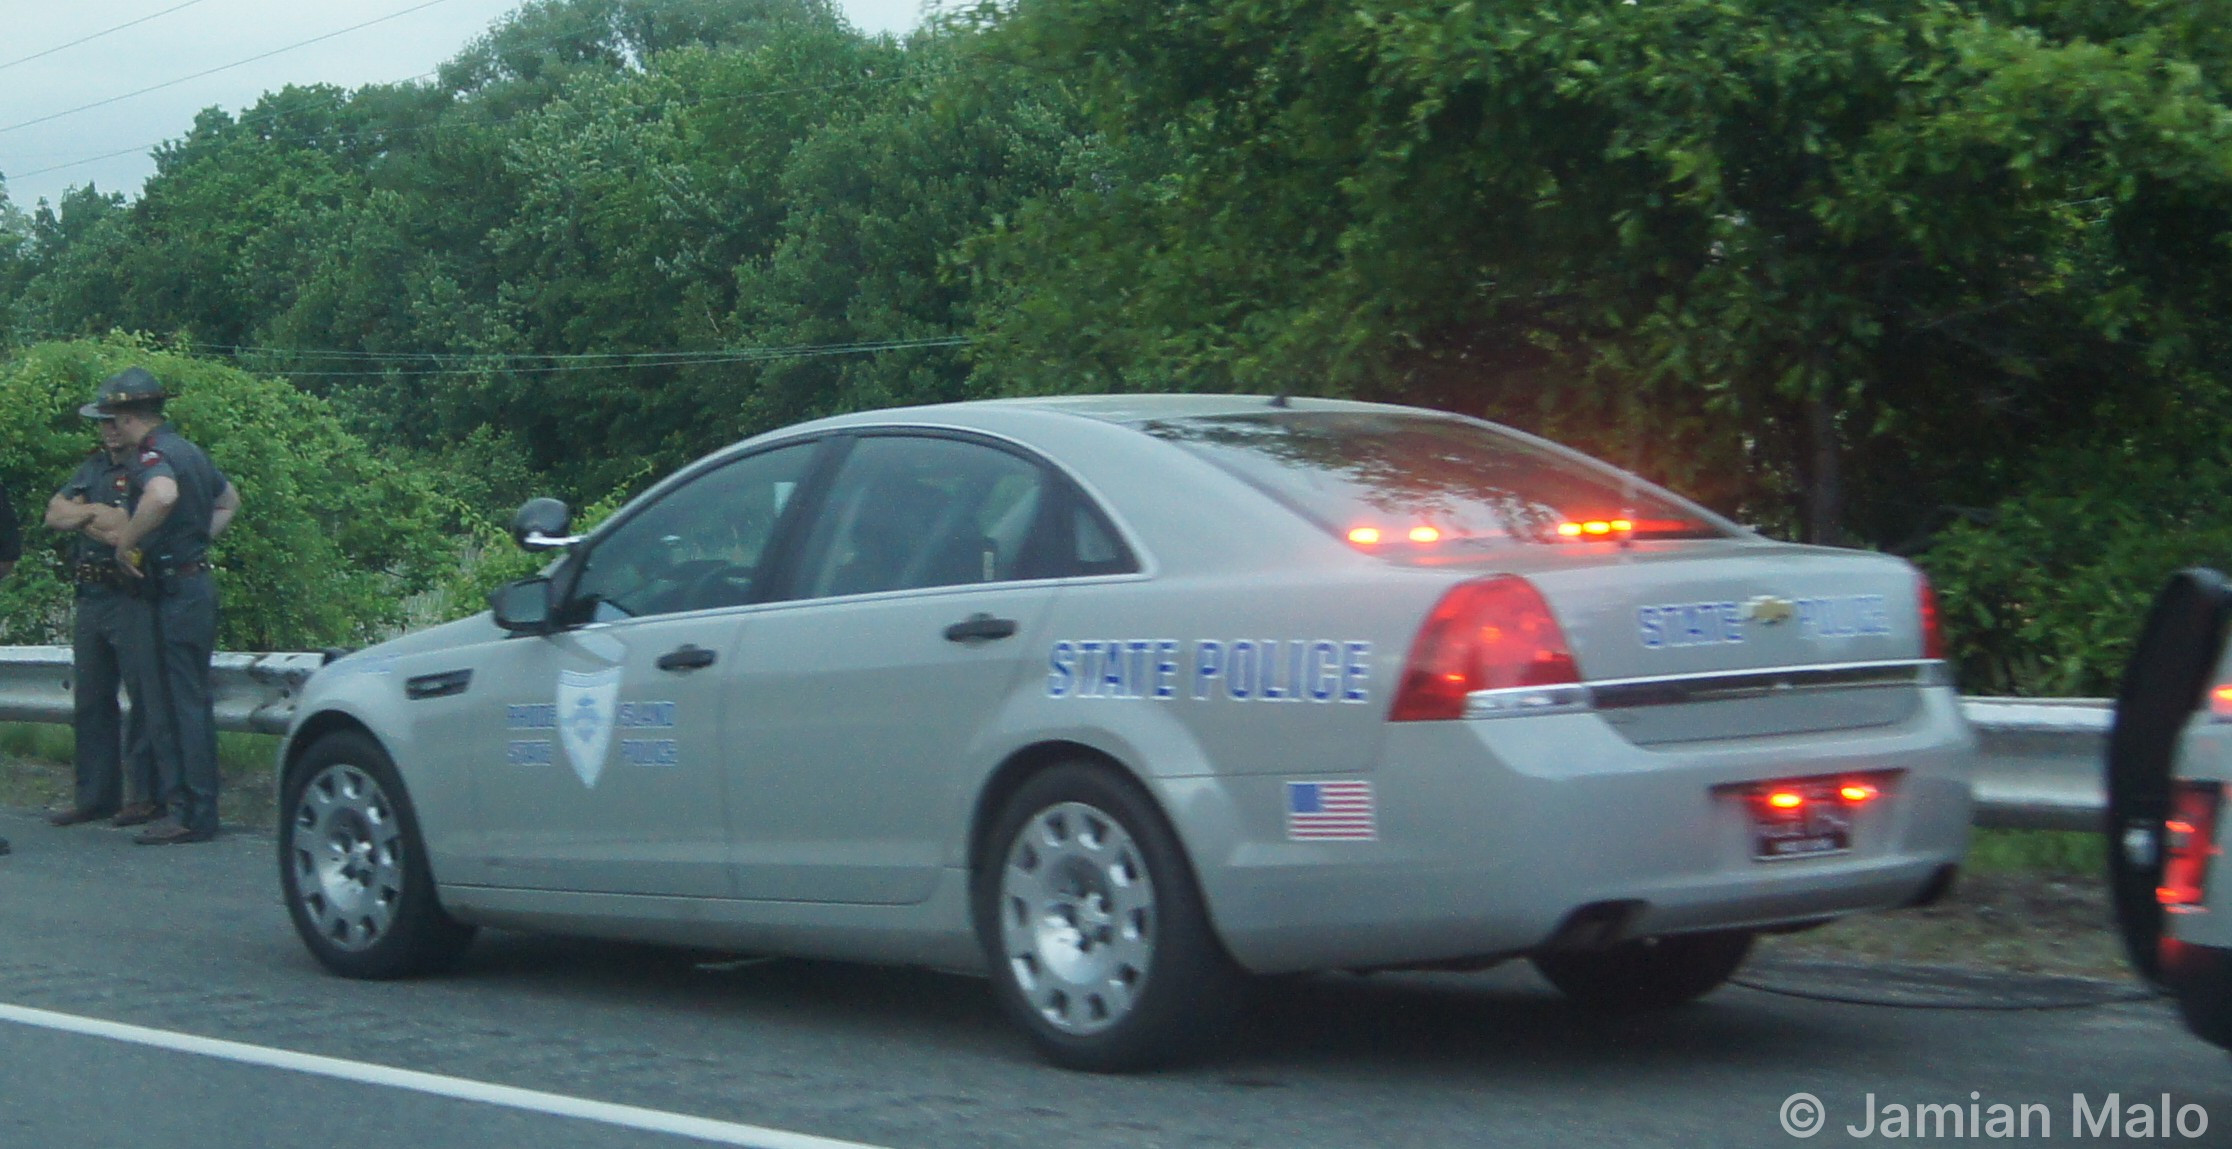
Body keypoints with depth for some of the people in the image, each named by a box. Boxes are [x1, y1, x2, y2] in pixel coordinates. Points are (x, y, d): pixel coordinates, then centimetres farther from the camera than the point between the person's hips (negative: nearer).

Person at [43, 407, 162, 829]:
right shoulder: (92, 468, 17)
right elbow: (54, 514, 9)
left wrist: (83, 518, -4)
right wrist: (97, 513, -7)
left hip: (134, 600, -8)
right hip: (91, 599, 8)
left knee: (145, 697, -5)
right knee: (90, 698, 11)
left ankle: (146, 794, 1)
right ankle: (95, 794, 19)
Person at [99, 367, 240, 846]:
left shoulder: (150, 454, -14)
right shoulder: (187, 450, 16)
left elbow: (162, 494, -37)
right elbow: (229, 499, 33)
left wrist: (125, 543, -25)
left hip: (175, 591, -10)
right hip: (196, 584, 10)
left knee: (181, 704, -7)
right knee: (186, 702, 13)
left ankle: (191, 815, -6)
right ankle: (184, 805, 16)